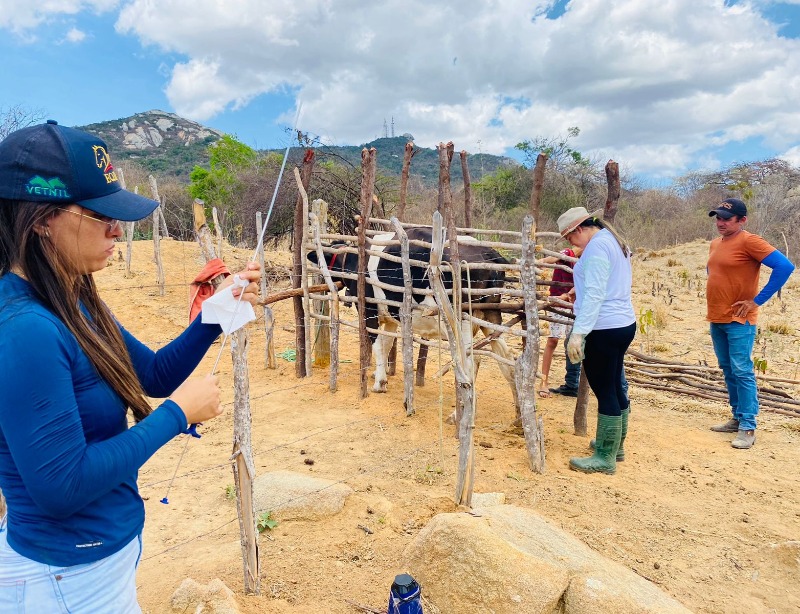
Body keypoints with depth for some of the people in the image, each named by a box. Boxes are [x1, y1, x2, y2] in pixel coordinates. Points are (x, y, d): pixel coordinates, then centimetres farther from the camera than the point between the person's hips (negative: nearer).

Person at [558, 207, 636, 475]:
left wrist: (577, 333, -25)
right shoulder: (614, 241, 15)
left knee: (604, 390, -3)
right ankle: (615, 444, 32)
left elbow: (594, 295, -23)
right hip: (624, 323, 10)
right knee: (614, 386, 18)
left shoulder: (597, 246, -15)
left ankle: (605, 457, 6)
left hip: (604, 329, -10)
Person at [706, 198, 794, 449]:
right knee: (727, 370, 13)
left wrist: (757, 301, -18)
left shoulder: (749, 242, -13)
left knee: (742, 372, -7)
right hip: (716, 319, 8)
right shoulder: (715, 244, 12)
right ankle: (738, 418, 24)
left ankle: (748, 428, -2)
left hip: (738, 321, -8)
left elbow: (785, 267, -20)